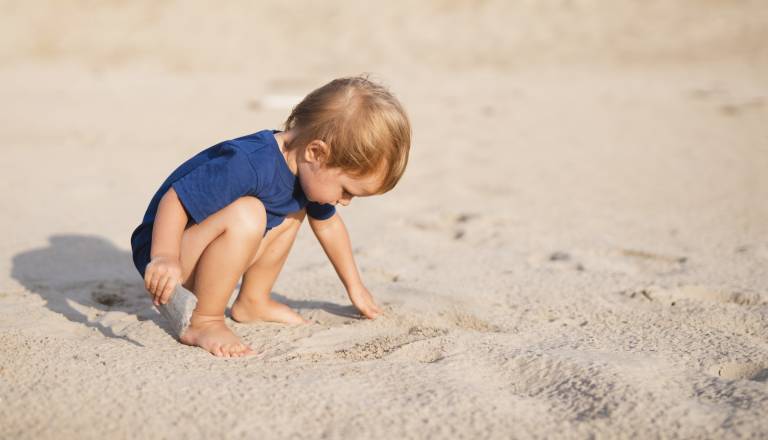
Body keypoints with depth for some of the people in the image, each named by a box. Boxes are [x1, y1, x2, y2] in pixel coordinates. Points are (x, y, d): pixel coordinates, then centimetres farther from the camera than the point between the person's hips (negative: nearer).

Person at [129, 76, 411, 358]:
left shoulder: (305, 165, -2)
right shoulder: (249, 165, -33)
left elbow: (328, 224, 15)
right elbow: (174, 200, -30)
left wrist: (354, 287, 24)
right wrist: (164, 258, -44)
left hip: (201, 248, 9)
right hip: (163, 247, -9)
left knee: (294, 211, 9)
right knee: (246, 215, -34)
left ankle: (253, 303, 14)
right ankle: (203, 323, -21)